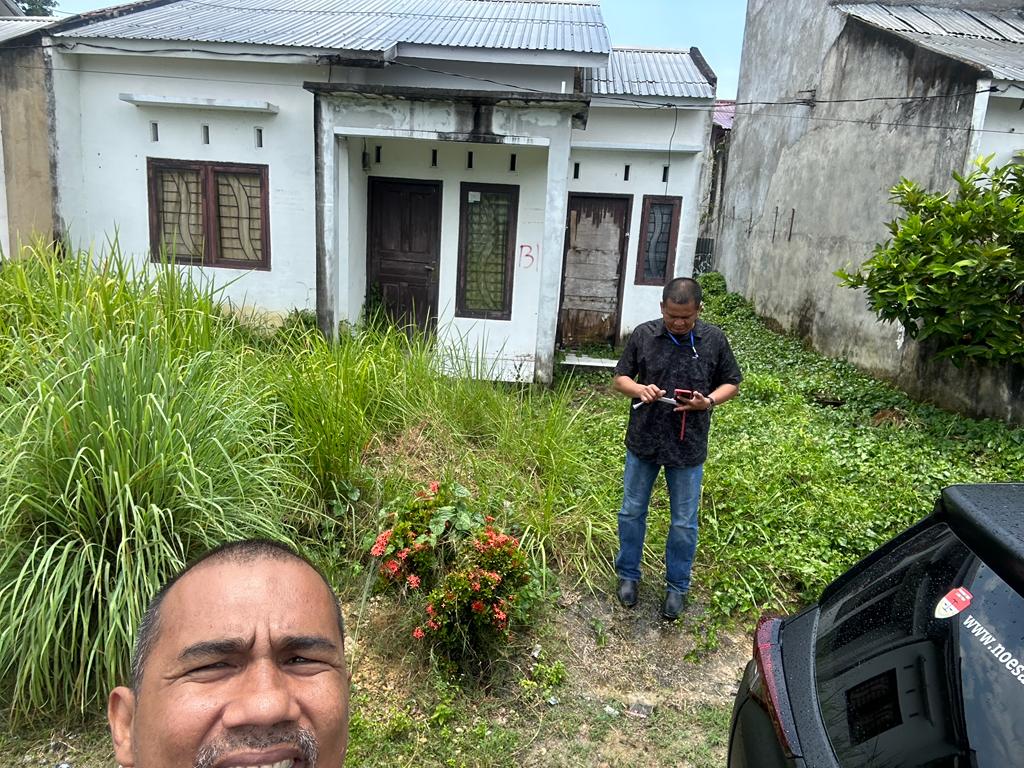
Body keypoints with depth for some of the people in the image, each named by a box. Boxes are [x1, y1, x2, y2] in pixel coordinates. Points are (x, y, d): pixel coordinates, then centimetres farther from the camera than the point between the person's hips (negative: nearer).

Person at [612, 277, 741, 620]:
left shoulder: (714, 339, -7)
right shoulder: (643, 334, -6)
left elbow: (731, 383, 4)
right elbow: (620, 377, 2)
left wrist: (709, 402, -17)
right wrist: (638, 389, -20)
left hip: (688, 448, -1)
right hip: (643, 441, 1)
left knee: (684, 523, 11)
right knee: (632, 511, 14)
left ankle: (677, 585, 31)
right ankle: (628, 574, 35)